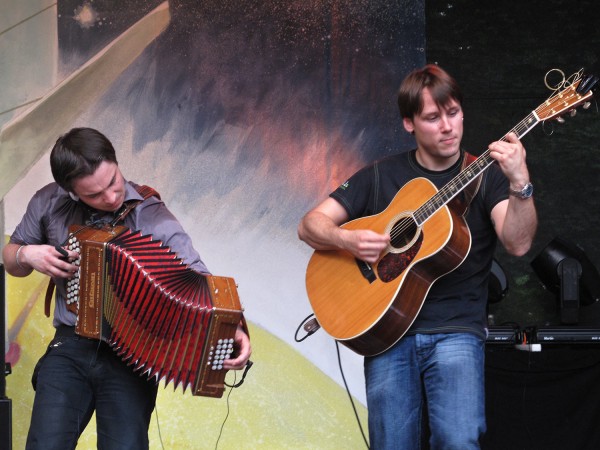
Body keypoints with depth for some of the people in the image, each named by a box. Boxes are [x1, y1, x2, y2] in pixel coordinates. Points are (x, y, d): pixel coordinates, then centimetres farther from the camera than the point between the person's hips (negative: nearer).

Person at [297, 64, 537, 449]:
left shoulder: (486, 175, 5)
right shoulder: (381, 176, 11)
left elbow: (518, 243, -12)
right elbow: (310, 226, 8)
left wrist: (520, 183, -29)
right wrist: (347, 239, -13)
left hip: (456, 330, -2)